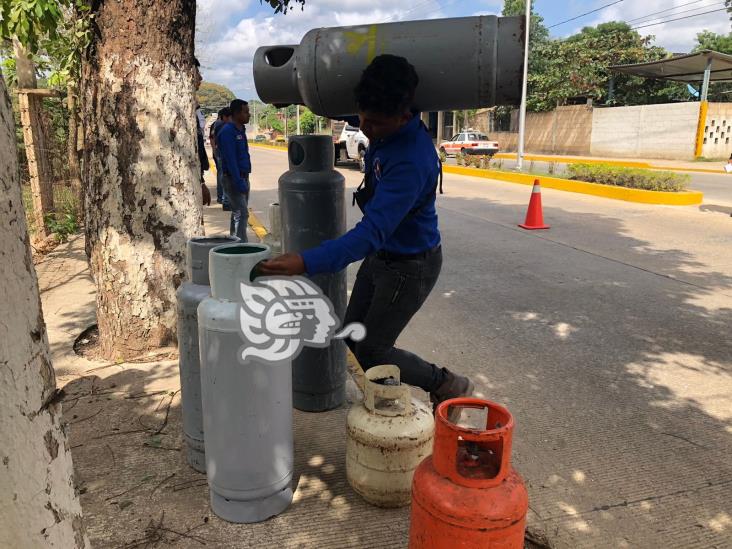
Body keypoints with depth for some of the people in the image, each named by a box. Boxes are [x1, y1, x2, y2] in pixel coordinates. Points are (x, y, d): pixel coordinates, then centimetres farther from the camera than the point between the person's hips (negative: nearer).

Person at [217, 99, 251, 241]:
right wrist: (239, 182, -25)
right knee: (242, 214, -14)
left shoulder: (240, 130, 14)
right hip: (233, 179, -9)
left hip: (243, 177, 9)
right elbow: (230, 160, -21)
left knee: (238, 213, 14)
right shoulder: (227, 132, -15)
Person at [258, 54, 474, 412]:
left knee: (371, 352, 2)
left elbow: (371, 233, -40)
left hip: (409, 266, -9)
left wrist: (306, 262, -48)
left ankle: (450, 387, 21)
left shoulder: (411, 162, -34)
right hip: (381, 255, 9)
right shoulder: (384, 132, -7)